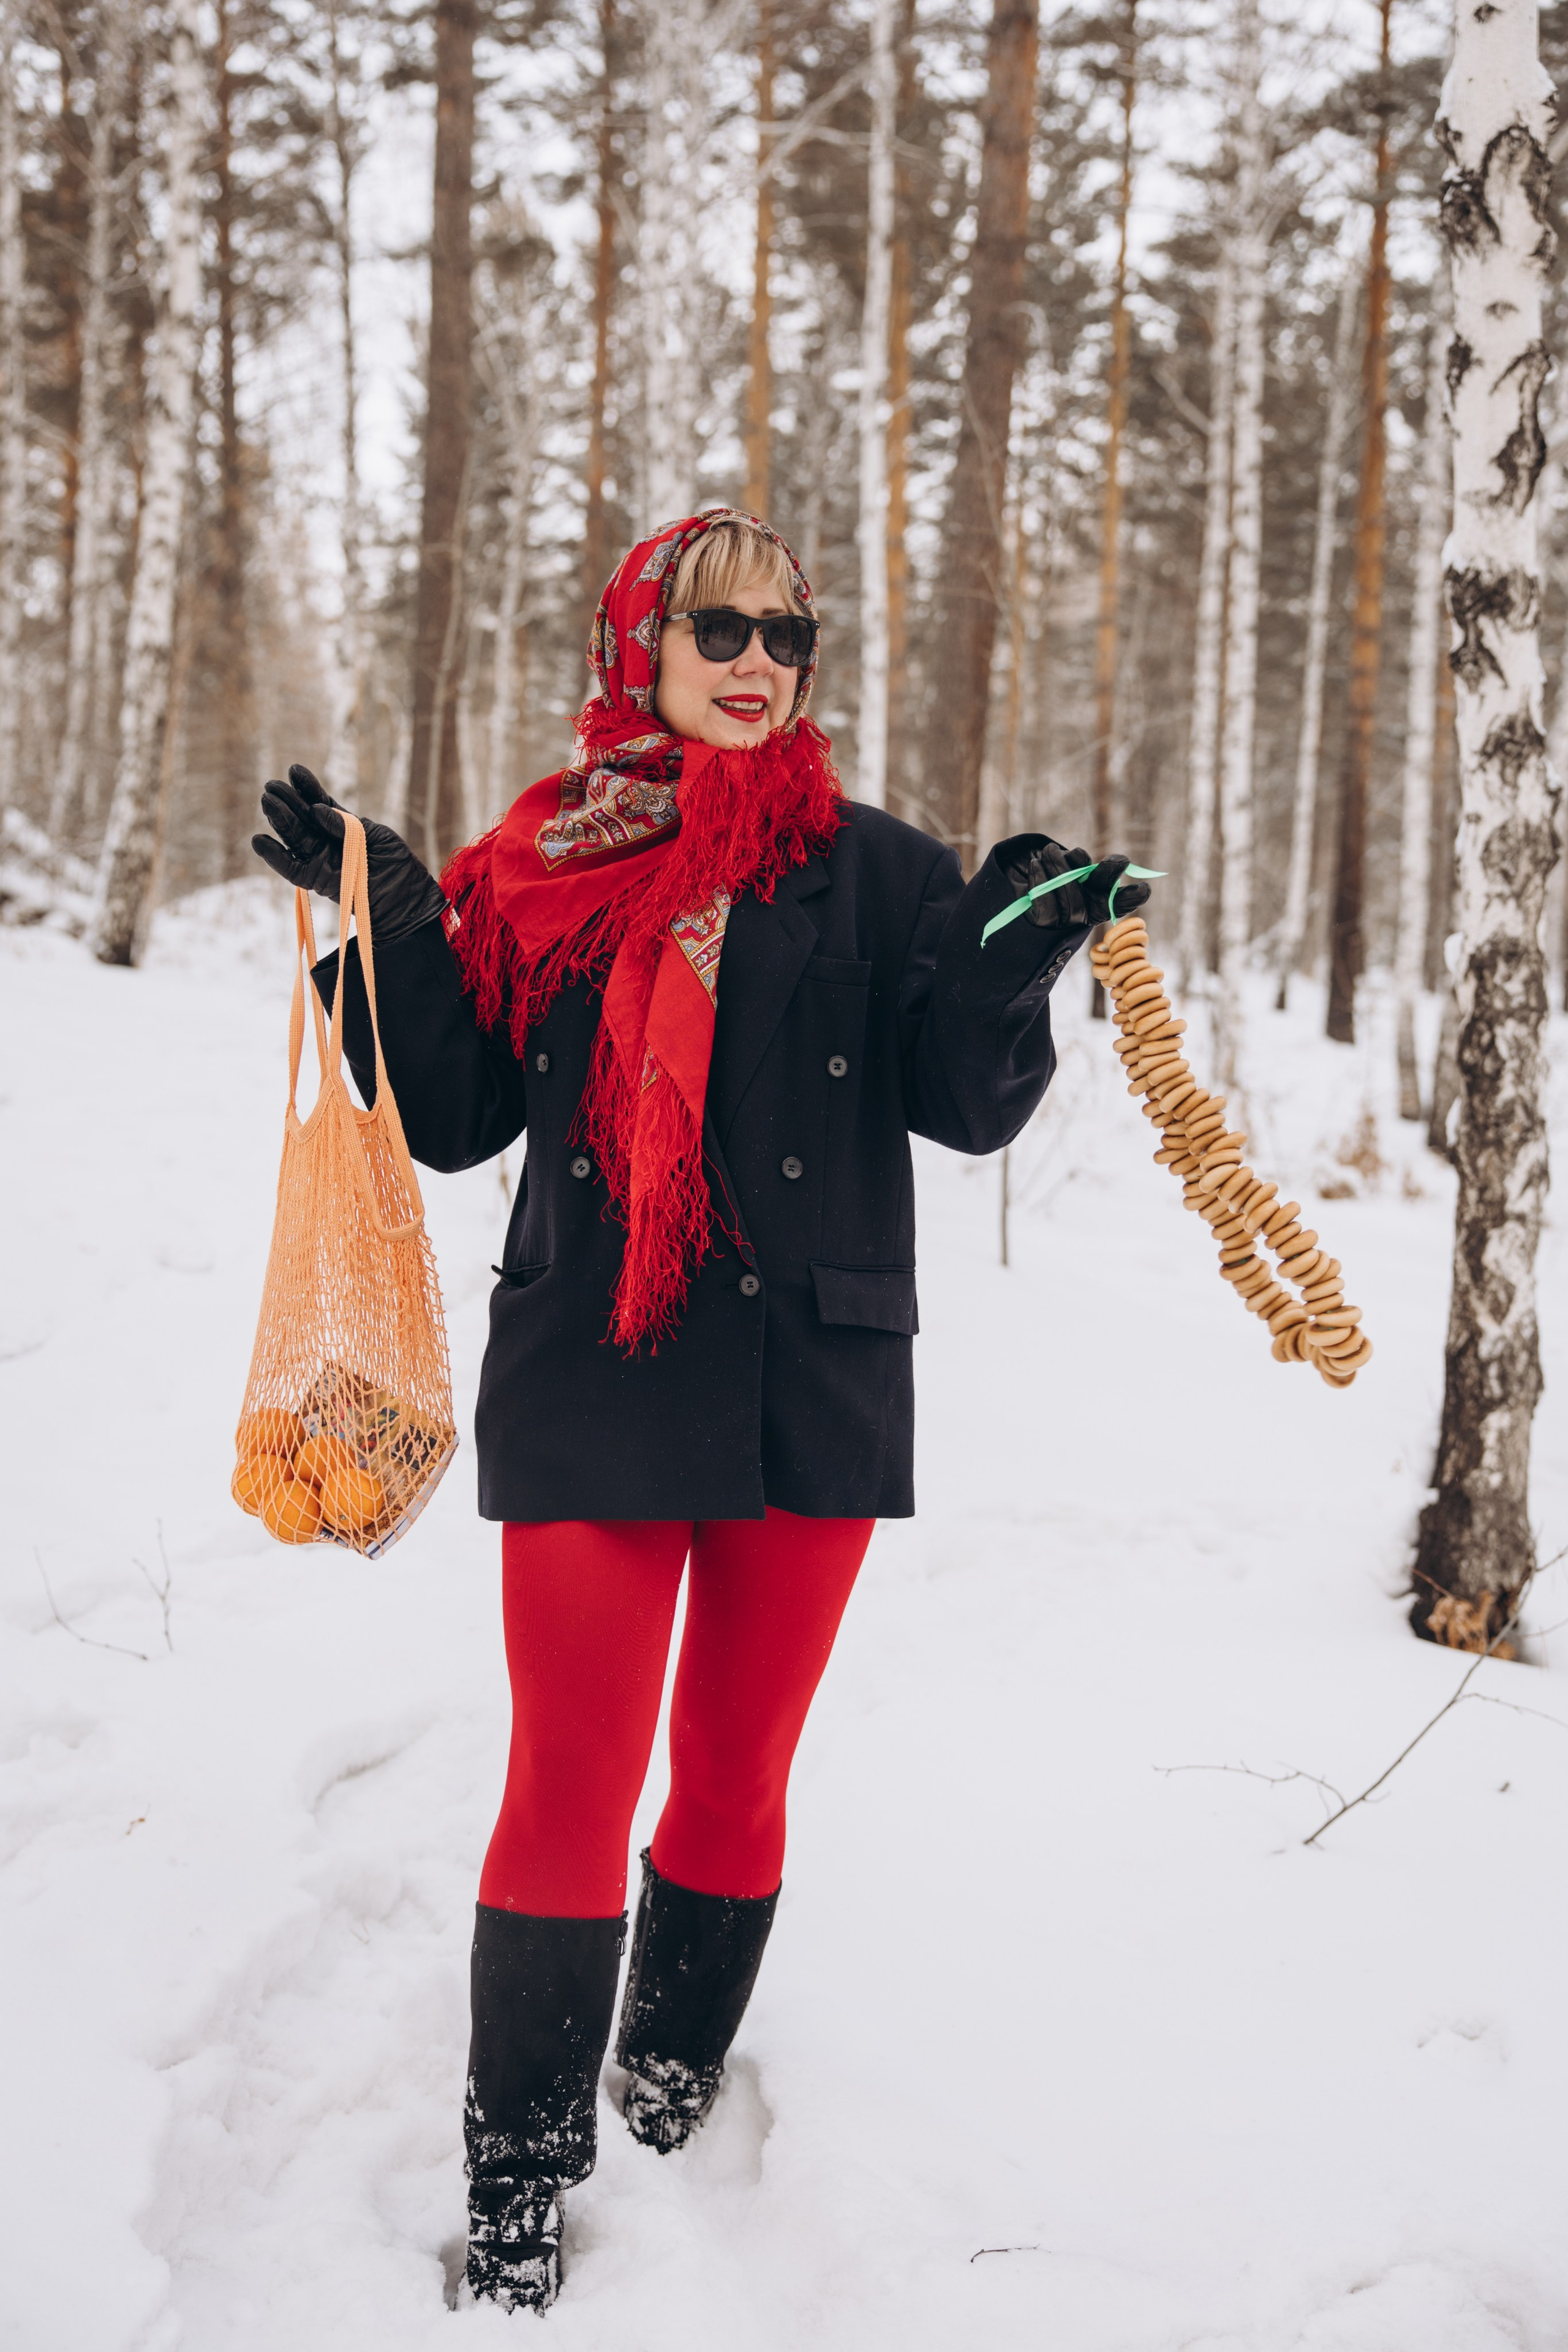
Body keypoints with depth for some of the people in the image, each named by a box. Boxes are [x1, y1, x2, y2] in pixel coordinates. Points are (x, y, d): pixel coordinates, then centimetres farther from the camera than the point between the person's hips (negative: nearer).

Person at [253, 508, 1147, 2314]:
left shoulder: (868, 868, 3)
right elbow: (455, 1116, 6)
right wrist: (383, 927, -6)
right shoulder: (547, 861, 6)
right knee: (569, 1787, -2)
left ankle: (671, 2118, 32)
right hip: (586, 1387, 0)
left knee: (738, 1779, 12)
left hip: (811, 1392, 1)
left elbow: (968, 1103, -2)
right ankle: (519, 2190, 12)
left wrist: (1016, 952, -19)